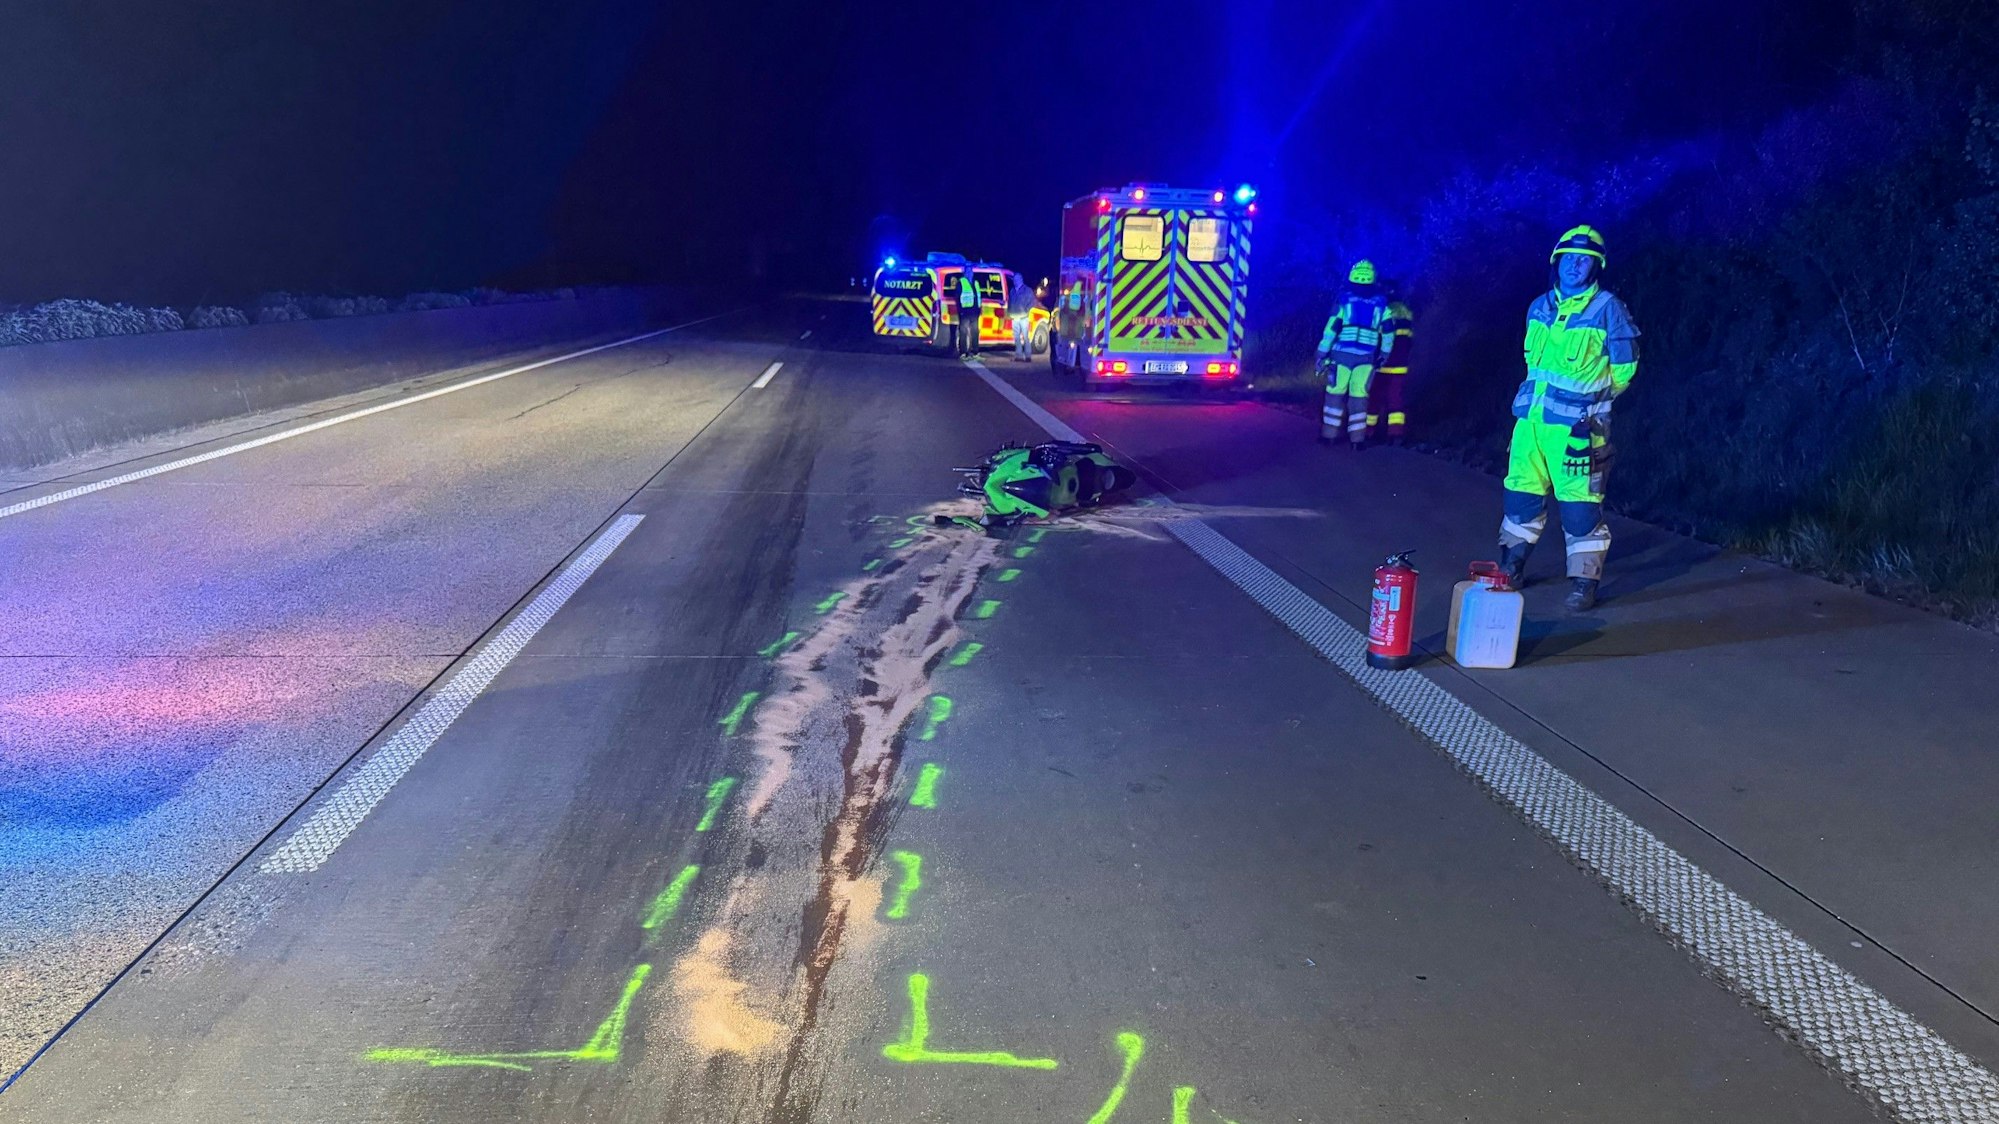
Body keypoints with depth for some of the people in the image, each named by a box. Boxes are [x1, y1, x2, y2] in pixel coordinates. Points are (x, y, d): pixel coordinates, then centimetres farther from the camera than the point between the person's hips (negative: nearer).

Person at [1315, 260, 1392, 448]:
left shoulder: (1344, 300, 0)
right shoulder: (1380, 304, 7)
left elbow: (1331, 329, -4)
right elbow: (1388, 334, 9)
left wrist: (1322, 355, 0)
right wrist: (1382, 357, 19)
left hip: (1342, 354, -1)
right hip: (1366, 357, 1)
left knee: (1335, 394, 7)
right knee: (1359, 396, 5)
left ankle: (1328, 435, 10)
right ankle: (1357, 439, 4)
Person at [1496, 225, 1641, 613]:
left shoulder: (1607, 310, -8)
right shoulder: (1539, 308, 10)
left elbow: (1624, 367, -1)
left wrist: (1590, 397, 8)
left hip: (1576, 426, -6)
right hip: (1531, 418, 6)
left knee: (1580, 503, -5)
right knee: (1521, 494, 13)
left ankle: (1585, 581, 4)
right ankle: (1512, 565, 29)